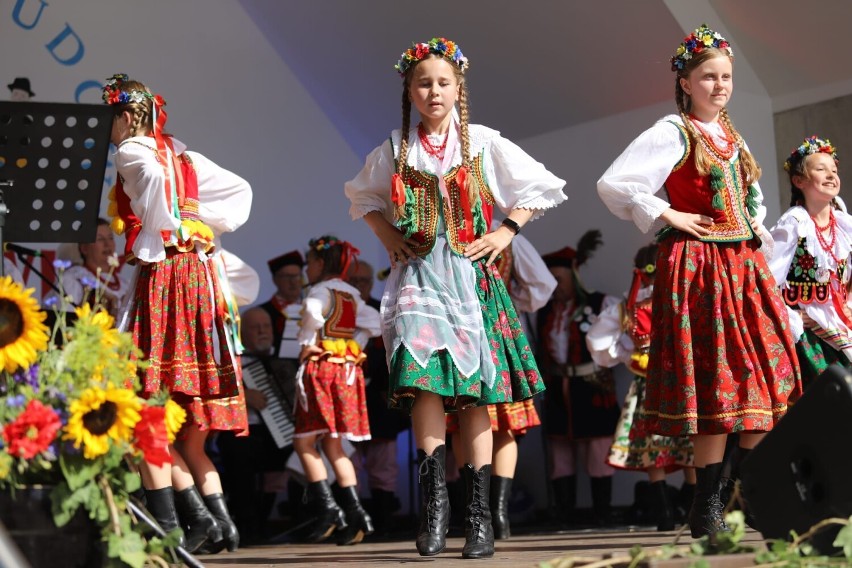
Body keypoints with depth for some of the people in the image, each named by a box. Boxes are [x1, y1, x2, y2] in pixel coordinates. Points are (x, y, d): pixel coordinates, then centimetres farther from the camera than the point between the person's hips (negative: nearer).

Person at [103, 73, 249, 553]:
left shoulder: (130, 151, -4)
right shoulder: (180, 154, 19)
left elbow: (153, 177, -27)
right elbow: (240, 187, 24)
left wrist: (154, 240, -18)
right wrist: (215, 230, 19)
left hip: (161, 275, -8)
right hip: (197, 274, 8)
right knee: (184, 418, 10)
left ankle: (178, 519, -11)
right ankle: (217, 515, 6)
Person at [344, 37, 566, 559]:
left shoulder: (483, 143, 2)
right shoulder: (395, 150, 7)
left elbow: (540, 187, 10)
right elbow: (363, 197, 24)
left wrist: (505, 233, 1)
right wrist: (389, 236, 9)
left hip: (471, 275, -1)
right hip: (418, 276, 1)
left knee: (475, 391, -2)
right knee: (424, 380, -17)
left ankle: (480, 514, 2)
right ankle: (435, 498, -12)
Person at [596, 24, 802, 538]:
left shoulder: (732, 137, 17)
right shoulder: (673, 133, -5)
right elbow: (613, 184, -14)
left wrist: (757, 230, 16)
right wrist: (668, 216, -10)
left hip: (745, 264, 8)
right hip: (699, 264, -7)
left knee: (759, 378, 5)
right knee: (716, 386, -9)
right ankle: (708, 509, -3)